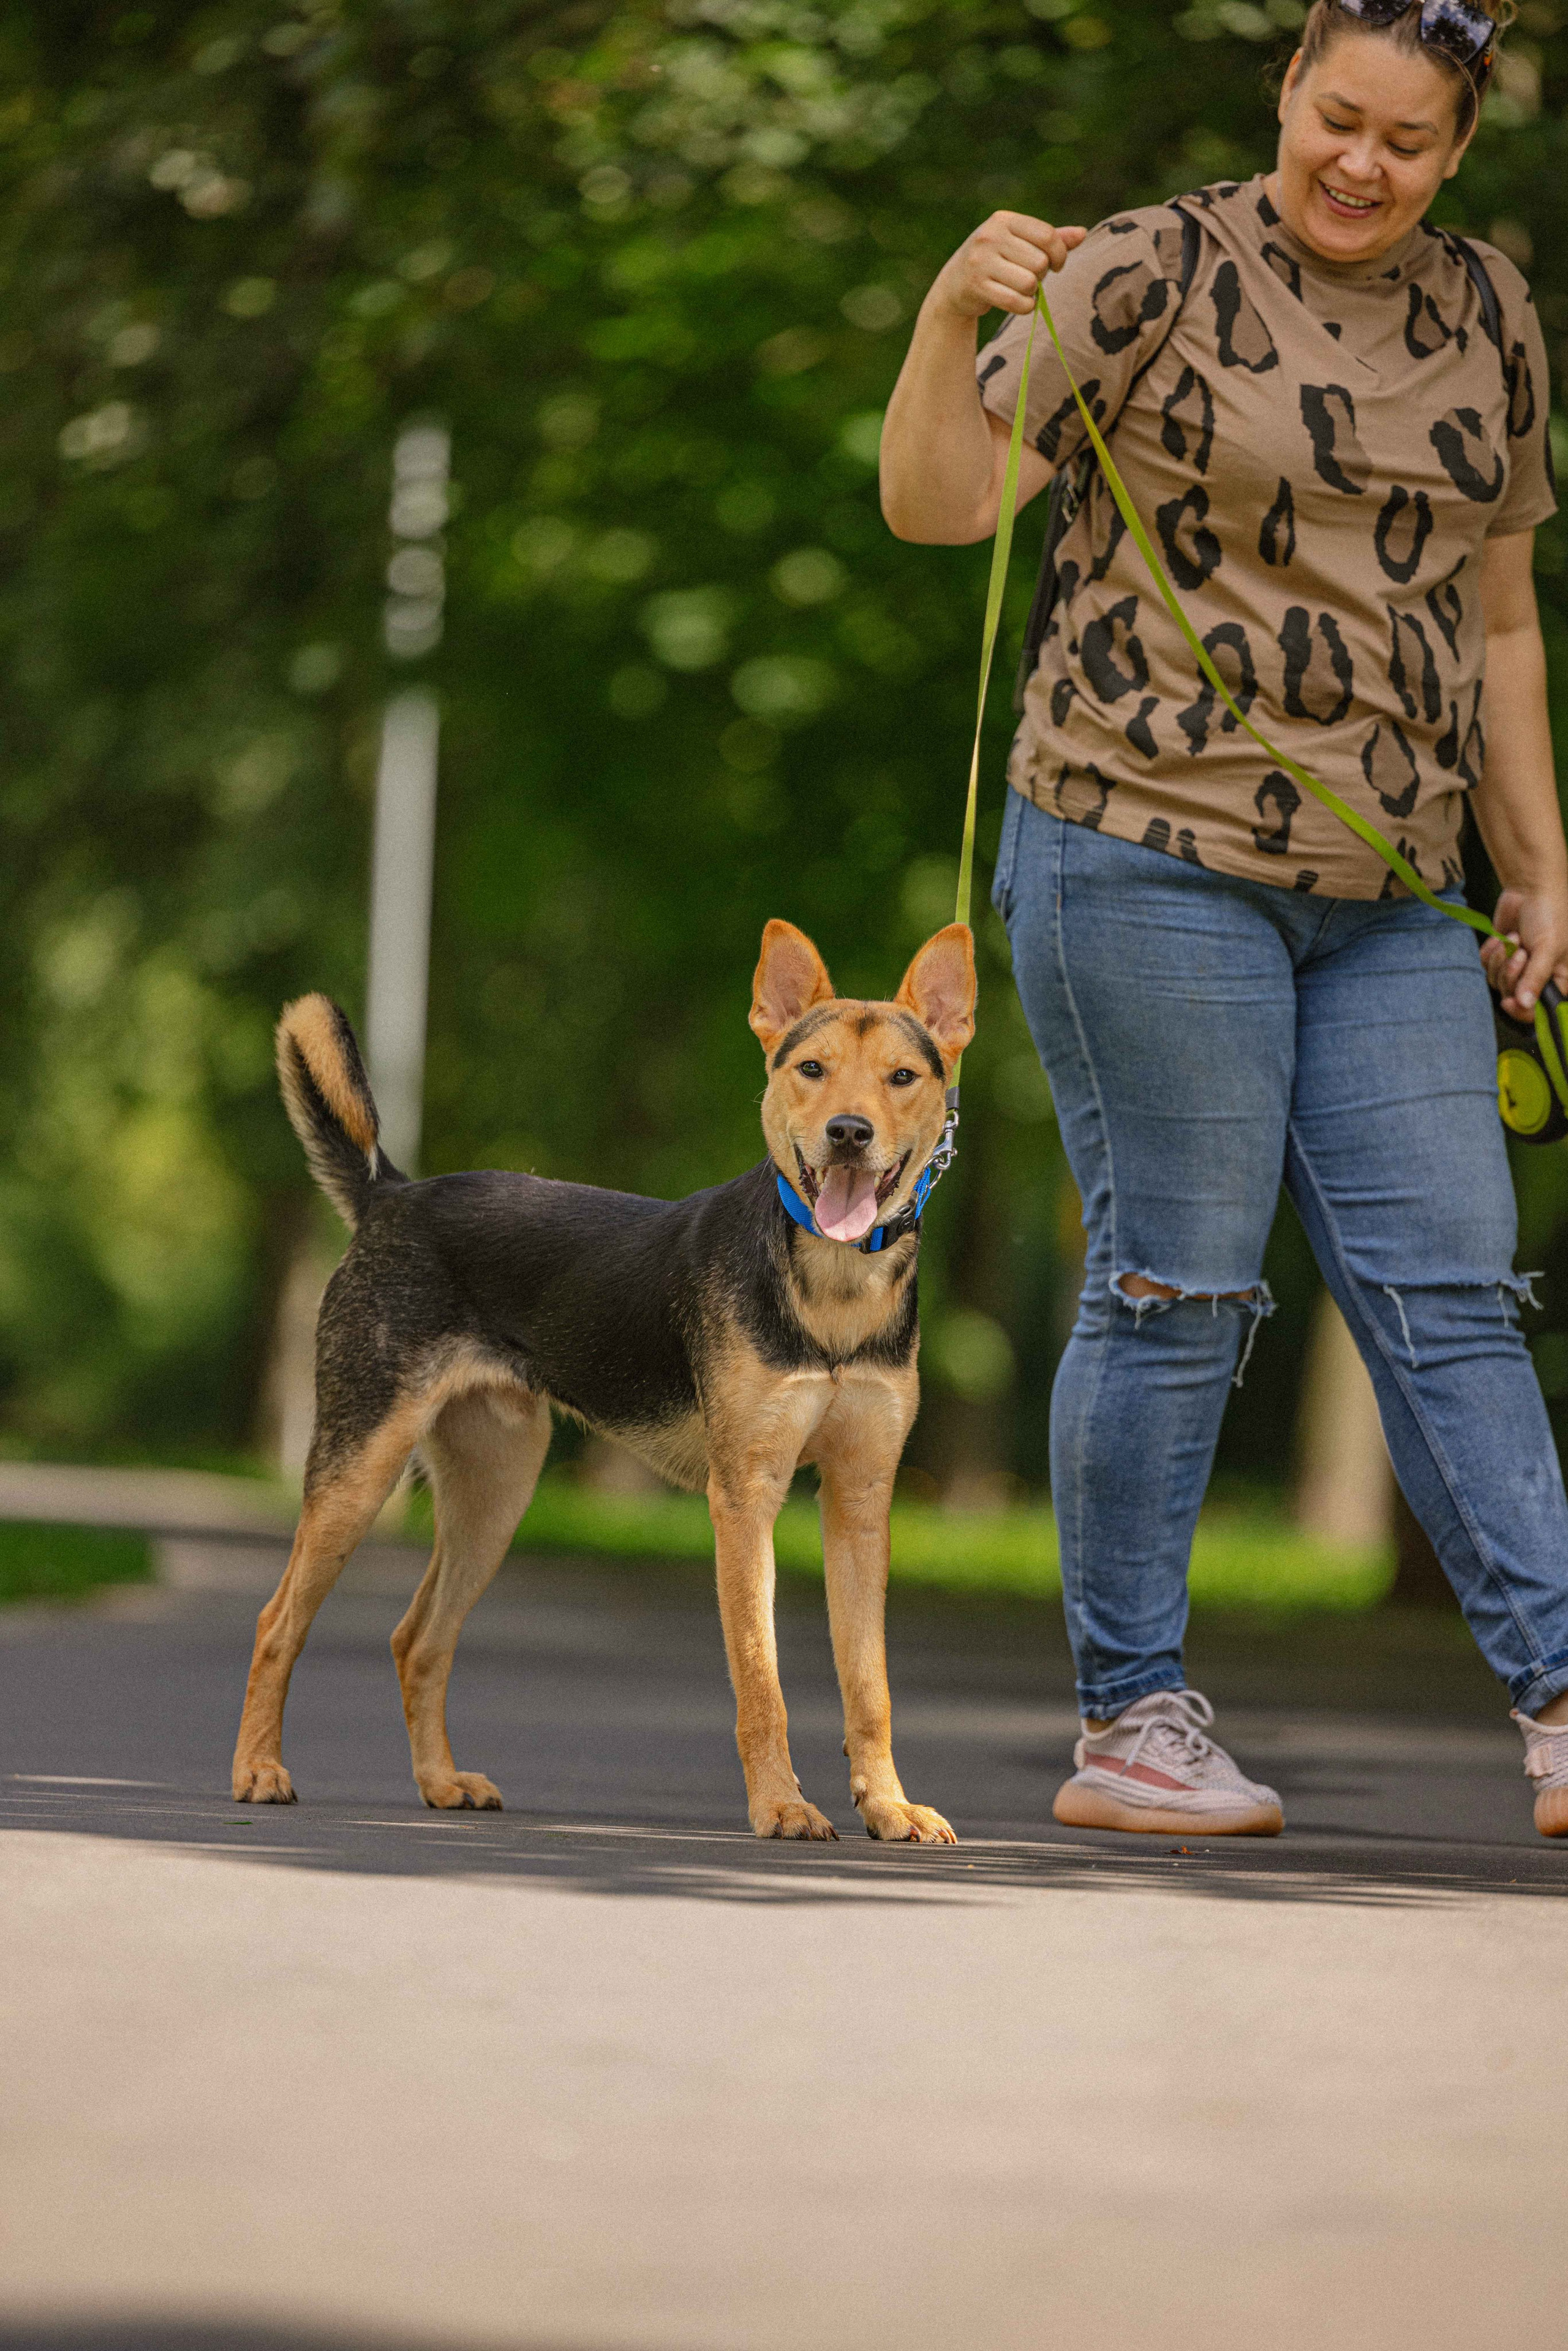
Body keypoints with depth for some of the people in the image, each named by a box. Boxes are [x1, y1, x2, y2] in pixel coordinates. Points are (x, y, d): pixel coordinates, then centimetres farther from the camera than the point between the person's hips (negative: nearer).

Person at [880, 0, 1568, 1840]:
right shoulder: (1150, 278, -5)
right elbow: (934, 504, -11)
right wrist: (955, 316, -28)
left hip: (1382, 894, 5)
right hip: (1149, 847, -5)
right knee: (1178, 1286, -3)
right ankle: (1128, 1722, 6)